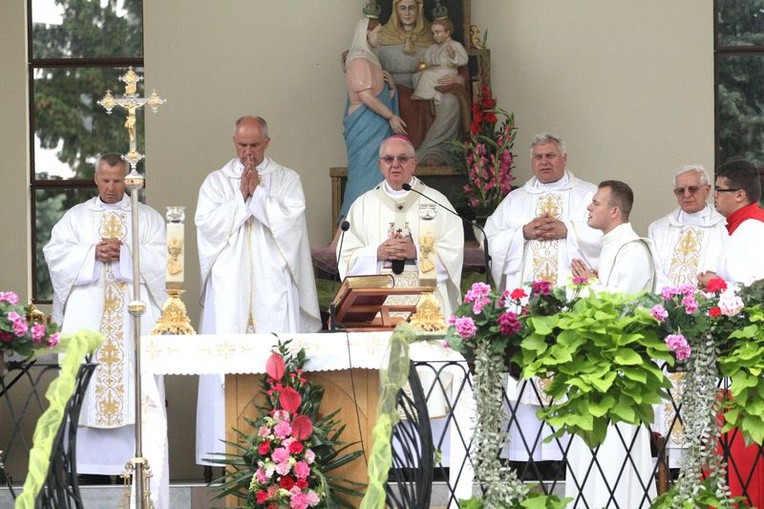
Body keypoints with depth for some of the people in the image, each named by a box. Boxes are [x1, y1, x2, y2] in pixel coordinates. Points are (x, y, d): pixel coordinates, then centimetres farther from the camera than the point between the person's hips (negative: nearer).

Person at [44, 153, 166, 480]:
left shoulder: (147, 217, 13)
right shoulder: (76, 216, 15)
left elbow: (162, 257, 0)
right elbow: (55, 252, 3)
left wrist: (125, 252, -11)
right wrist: (93, 253, -10)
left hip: (134, 316, -1)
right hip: (88, 316, 1)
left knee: (135, 386, -7)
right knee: (87, 382, -6)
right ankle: (92, 463, -5)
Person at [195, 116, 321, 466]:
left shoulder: (286, 180, 11)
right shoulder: (216, 182, 13)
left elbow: (290, 221, -5)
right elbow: (207, 224, -1)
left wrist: (258, 191, -5)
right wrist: (242, 196, -5)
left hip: (273, 288, -1)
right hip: (229, 288, 1)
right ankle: (227, 448, -8)